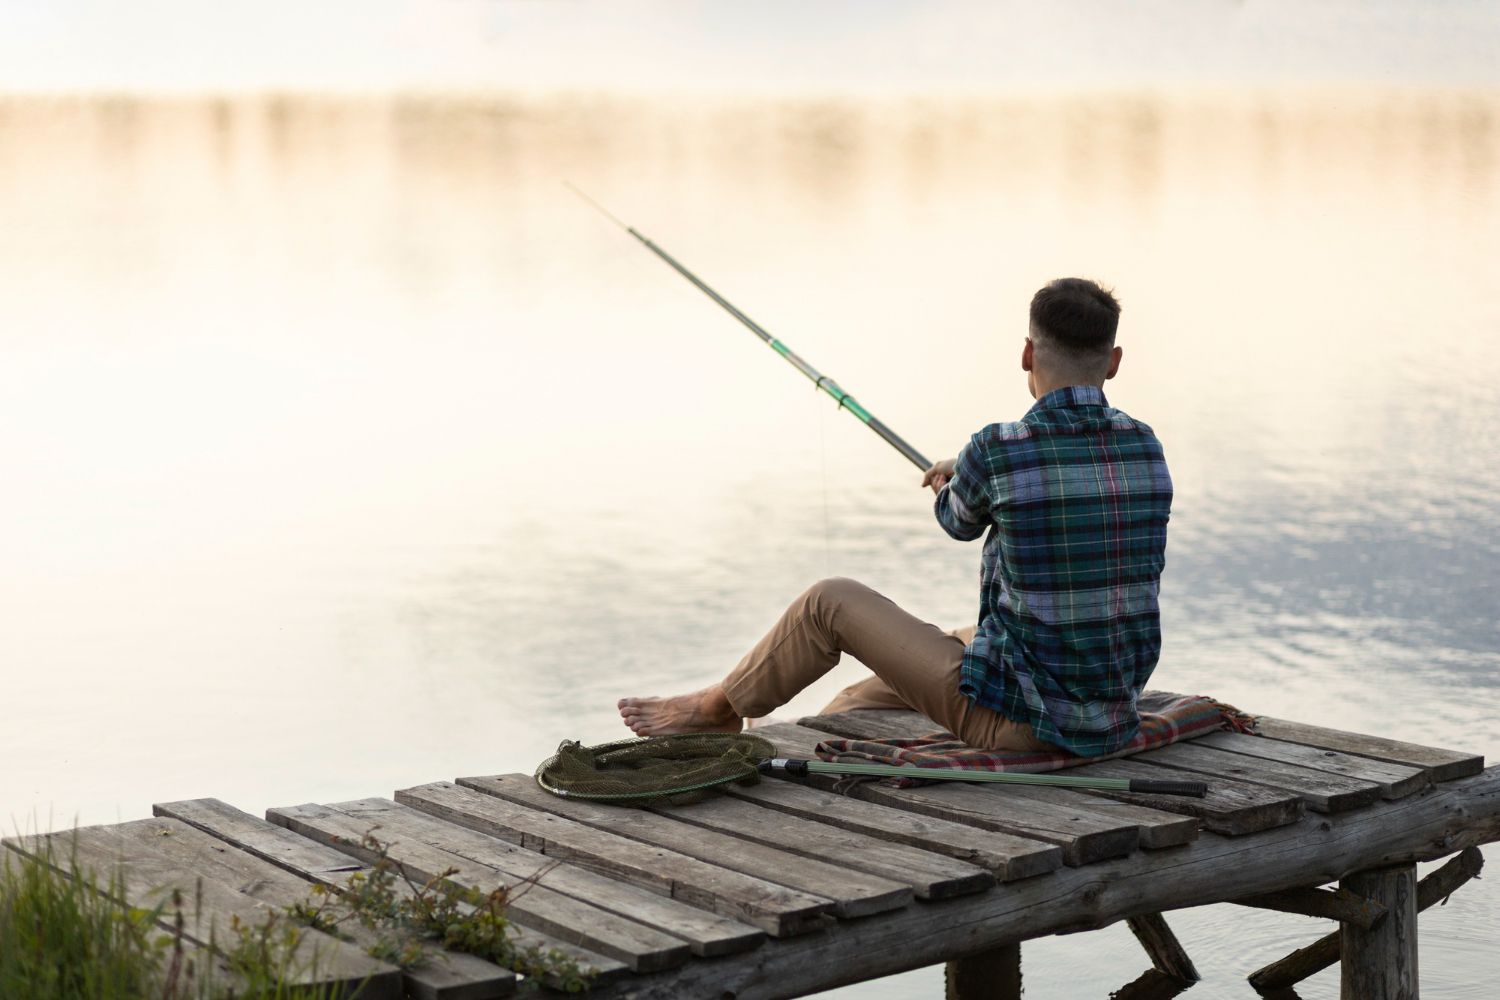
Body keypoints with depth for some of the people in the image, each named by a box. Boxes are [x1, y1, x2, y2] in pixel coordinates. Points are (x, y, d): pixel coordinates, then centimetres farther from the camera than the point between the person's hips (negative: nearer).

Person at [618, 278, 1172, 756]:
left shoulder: (997, 452, -16)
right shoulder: (1146, 448, 0)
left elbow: (960, 522, 8)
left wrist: (946, 484, 34)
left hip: (1021, 721, -6)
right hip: (1110, 721, 7)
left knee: (831, 602, 10)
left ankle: (718, 707, 33)